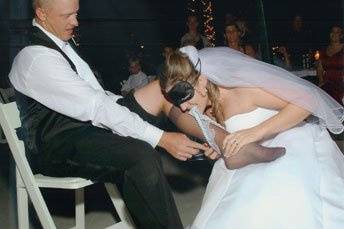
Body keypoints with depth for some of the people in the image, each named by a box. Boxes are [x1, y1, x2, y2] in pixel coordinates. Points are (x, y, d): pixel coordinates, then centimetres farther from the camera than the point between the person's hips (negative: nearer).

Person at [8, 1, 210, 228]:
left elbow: (95, 96, 17)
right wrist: (162, 138, -26)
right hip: (56, 148, -10)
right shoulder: (35, 58, -19)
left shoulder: (62, 45, 12)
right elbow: (96, 107, -25)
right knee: (141, 155, -26)